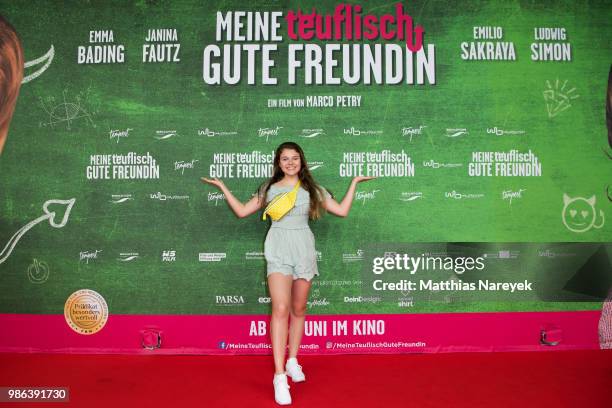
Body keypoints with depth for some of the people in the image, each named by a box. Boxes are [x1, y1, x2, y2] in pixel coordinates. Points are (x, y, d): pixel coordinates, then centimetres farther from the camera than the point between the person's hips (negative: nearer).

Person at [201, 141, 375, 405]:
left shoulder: (311, 189, 11)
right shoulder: (269, 188, 10)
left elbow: (342, 210, 9)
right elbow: (242, 211, 13)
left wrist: (354, 182, 13)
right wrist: (222, 187, 13)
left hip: (304, 248, 2)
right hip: (278, 249, -2)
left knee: (299, 309, 10)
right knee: (280, 309, -15)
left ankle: (292, 361, 27)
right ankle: (279, 375, -14)